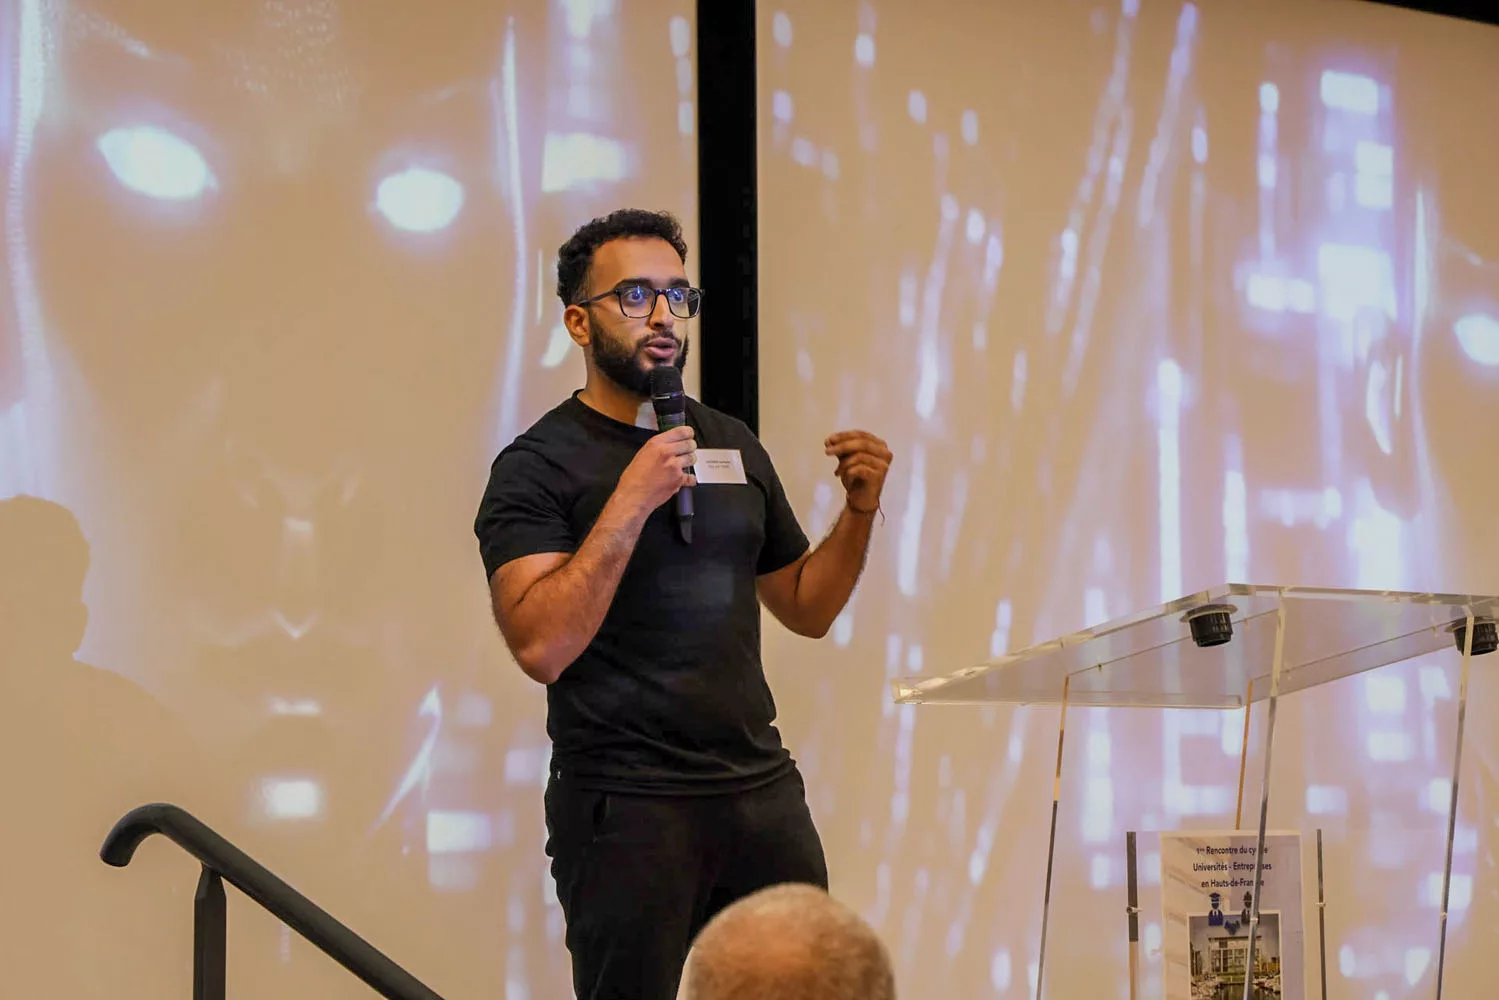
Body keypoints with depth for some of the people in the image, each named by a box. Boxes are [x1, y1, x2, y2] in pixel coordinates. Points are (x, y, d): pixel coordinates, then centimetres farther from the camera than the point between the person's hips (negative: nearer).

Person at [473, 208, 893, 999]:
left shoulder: (733, 445, 13)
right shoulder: (540, 465, -5)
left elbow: (805, 608, 19)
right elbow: (540, 646, -17)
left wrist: (860, 512, 2)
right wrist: (632, 500, -20)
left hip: (764, 789, 5)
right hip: (626, 807, -5)